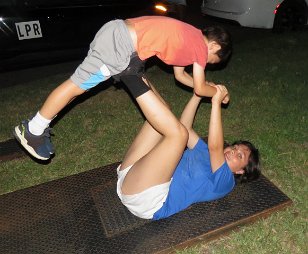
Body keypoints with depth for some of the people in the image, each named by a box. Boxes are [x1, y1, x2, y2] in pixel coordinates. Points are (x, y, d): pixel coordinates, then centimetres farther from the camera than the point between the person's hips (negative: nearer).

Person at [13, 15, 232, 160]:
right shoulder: (201, 46, -2)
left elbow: (180, 75, 30)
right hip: (122, 42, -9)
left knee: (82, 82, 14)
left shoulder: (190, 39, 22)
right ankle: (32, 130, 9)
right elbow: (200, 89, 4)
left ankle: (39, 125, 24)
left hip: (121, 31, 9)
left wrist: (205, 86, 30)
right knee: (78, 85, -3)